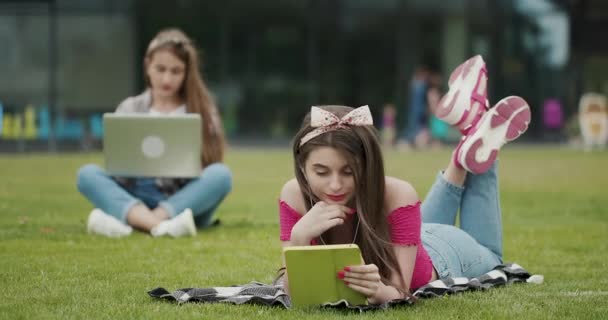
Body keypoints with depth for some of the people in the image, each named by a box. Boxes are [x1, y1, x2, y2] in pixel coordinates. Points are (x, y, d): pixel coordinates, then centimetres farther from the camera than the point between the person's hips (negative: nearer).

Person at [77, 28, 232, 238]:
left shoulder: (200, 111, 10)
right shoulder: (129, 109, 13)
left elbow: (208, 167, 2)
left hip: (186, 201, -1)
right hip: (136, 199, 1)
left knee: (221, 174, -29)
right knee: (87, 174, -23)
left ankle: (127, 221, -43)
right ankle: (162, 225, -48)